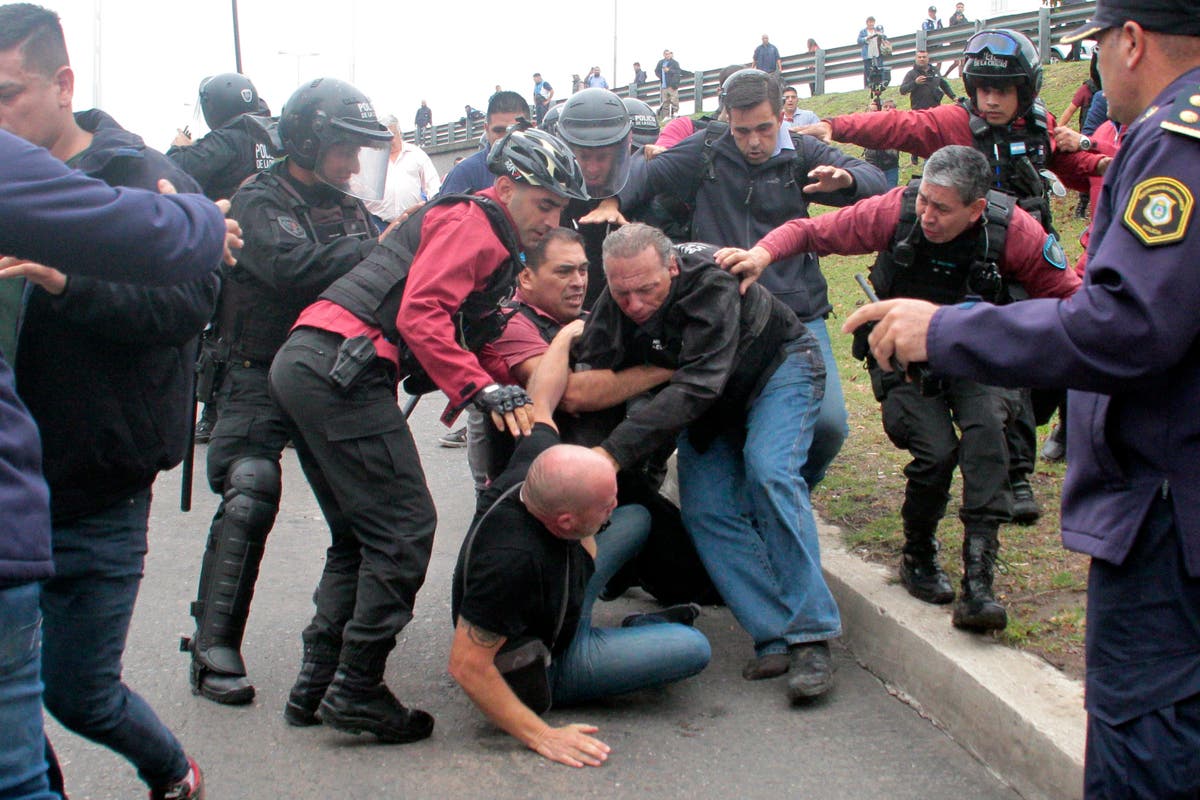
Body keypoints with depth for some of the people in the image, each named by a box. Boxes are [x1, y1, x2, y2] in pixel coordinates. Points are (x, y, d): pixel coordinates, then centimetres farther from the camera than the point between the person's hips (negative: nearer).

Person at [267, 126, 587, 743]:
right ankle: (356, 690, -3)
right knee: (404, 529, -7)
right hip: (342, 368, -11)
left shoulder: (463, 226, 29)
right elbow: (420, 313, -17)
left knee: (359, 536, 15)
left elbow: (473, 333, 21)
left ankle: (315, 685, 16)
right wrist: (479, 389, -22)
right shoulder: (472, 224, -3)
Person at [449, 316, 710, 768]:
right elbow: (467, 667, -37)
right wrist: (541, 737, -37)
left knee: (638, 519, 19)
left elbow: (540, 404, 1)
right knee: (693, 648, -18)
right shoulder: (512, 560, -43)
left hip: (558, 609, 8)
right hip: (541, 668, -8)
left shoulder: (530, 472, -21)